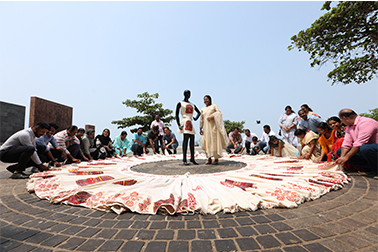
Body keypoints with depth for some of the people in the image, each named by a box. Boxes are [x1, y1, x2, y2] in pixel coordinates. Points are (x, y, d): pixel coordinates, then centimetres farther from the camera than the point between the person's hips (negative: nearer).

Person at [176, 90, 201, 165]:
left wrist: (196, 117, 6)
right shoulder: (180, 103, 4)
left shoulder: (192, 104, 20)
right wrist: (179, 125, -11)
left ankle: (192, 159, 12)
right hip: (185, 122, -7)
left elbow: (199, 112, 28)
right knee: (186, 140, -14)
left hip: (191, 123, 7)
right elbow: (177, 115, -2)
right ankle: (184, 160, -13)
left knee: (192, 140, 5)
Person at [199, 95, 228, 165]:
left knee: (215, 142, -5)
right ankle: (209, 159, 4)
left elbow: (219, 113, -10)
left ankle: (216, 158, 1)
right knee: (207, 142, -2)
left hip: (214, 126, -4)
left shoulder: (214, 106, 5)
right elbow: (201, 120, 19)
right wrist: (200, 129, 14)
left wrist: (212, 116, -22)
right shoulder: (203, 109, 17)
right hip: (206, 127, 4)